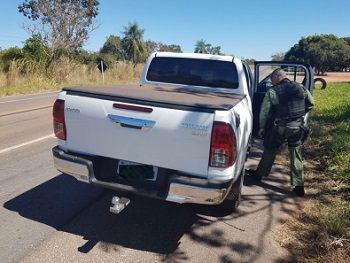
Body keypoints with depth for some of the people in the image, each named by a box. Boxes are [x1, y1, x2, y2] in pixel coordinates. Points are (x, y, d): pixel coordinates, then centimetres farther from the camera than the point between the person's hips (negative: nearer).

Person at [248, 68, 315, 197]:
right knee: (296, 156, 10)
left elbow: (264, 111, -7)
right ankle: (299, 186, 13)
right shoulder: (300, 88, 4)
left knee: (269, 151, 15)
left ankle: (259, 174, 31)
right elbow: (311, 103, 13)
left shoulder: (272, 92, -9)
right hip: (298, 126, 3)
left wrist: (262, 127, 6)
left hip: (280, 127, -3)